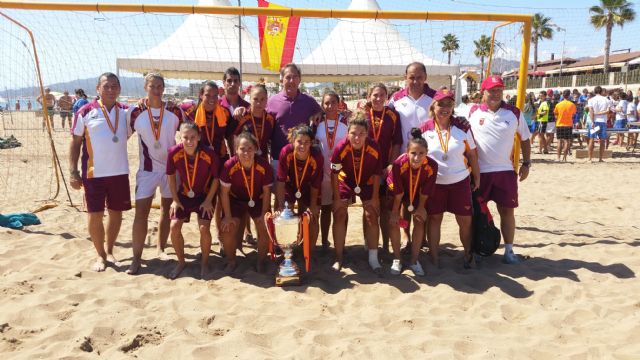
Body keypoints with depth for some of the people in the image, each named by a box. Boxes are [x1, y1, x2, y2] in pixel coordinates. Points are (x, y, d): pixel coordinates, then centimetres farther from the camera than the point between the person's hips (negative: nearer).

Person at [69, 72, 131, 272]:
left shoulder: (125, 112, 5)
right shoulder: (86, 111, -3)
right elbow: (75, 142, 0)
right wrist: (73, 172, -5)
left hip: (120, 172, 3)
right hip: (93, 173, -3)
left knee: (116, 212, 11)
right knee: (95, 215, 3)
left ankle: (109, 251, 28)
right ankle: (100, 255, 20)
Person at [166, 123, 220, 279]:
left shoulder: (210, 154, -27)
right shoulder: (174, 152, -21)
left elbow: (215, 178, -12)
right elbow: (171, 177, -4)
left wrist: (208, 201, -13)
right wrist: (175, 200, -4)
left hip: (204, 195, -2)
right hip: (183, 194, 3)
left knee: (204, 228, -16)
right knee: (174, 227, -8)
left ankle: (204, 262, 10)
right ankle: (181, 262, 15)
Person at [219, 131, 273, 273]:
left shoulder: (263, 165, -25)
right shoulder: (229, 165, -27)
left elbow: (266, 191, -12)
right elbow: (224, 192, -15)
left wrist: (264, 214, -11)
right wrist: (228, 216, -13)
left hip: (258, 200, 0)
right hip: (235, 200, 0)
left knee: (265, 228, -13)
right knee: (228, 229, -14)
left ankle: (261, 260, 13)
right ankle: (231, 261, 13)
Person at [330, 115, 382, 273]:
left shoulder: (374, 149, -29)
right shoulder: (340, 148, -32)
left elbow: (376, 174, -13)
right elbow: (334, 174, -18)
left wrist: (375, 197, -8)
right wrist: (337, 199, -13)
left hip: (367, 183, 1)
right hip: (345, 181, 0)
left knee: (372, 216, -1)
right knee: (339, 216, -3)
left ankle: (373, 258, 12)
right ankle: (339, 258, 10)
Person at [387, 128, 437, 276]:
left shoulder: (432, 165, -34)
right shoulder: (399, 164, -39)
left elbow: (425, 192, -16)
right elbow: (397, 192, -24)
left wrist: (421, 207, -3)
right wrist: (395, 211, -13)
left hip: (416, 193, 2)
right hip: (397, 192, -2)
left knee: (420, 221, -1)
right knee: (393, 221, -6)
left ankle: (414, 260, 13)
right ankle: (396, 259, 10)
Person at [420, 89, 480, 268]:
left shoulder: (462, 128, -5)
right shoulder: (424, 129, -7)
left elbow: (472, 155, 2)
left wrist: (477, 178, 4)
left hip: (460, 182, 1)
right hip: (434, 183, 0)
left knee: (465, 220, 6)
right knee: (434, 218, 10)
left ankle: (468, 254, 27)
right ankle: (434, 257, 21)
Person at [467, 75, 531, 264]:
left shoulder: (514, 113, 1)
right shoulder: (472, 113, -2)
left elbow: (525, 139, 11)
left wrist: (526, 163, 6)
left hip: (506, 171, 1)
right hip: (479, 171, 0)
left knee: (507, 211, 5)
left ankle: (509, 250, 17)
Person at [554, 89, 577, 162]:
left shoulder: (558, 105, -3)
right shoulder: (572, 105, -4)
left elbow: (555, 114, 5)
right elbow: (573, 114, 9)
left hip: (559, 125, 1)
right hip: (568, 125, -1)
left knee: (559, 141, 7)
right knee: (567, 141, 2)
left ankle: (558, 157, 4)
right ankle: (564, 157, -3)